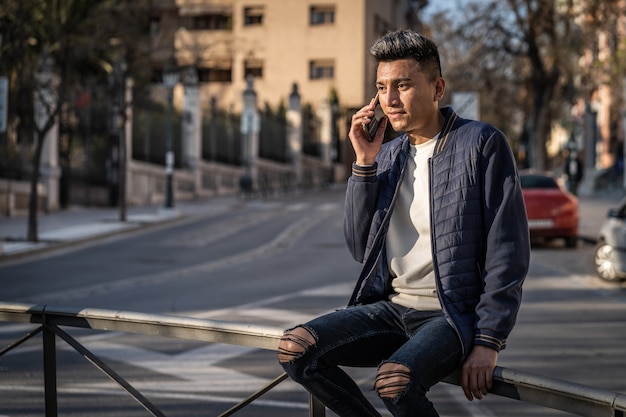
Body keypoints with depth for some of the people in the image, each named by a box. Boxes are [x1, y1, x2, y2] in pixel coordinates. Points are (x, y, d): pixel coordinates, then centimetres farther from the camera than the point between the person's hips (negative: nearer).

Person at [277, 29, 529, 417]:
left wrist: (488, 341, -15)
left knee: (396, 378, -34)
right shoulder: (388, 156, 13)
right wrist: (365, 163, 0)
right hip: (391, 308, 6)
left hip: (453, 315, -6)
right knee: (295, 348, -16)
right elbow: (360, 247, 8)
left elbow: (508, 253, -8)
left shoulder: (481, 144, -5)